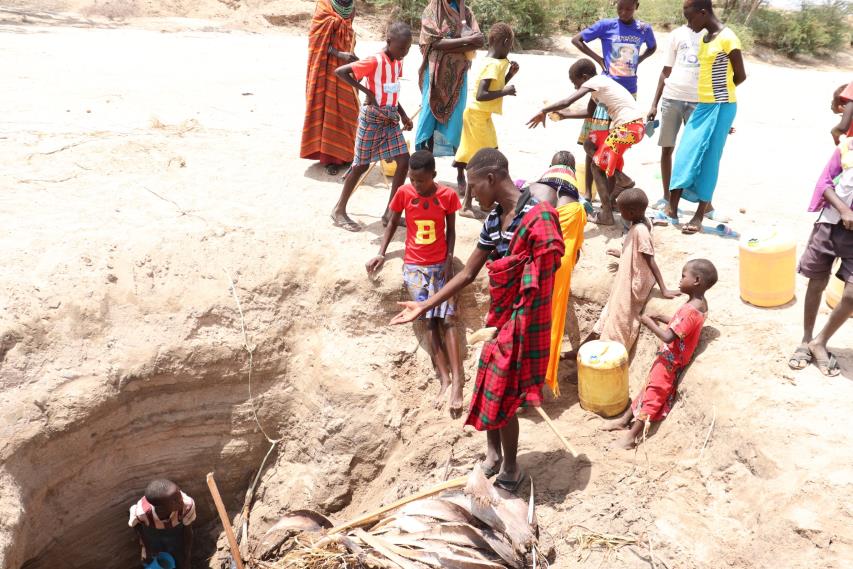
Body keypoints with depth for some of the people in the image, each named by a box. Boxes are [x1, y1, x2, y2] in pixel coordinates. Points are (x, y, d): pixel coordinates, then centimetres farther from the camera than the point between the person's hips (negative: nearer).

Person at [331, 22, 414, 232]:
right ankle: (339, 210, 14)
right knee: (361, 165, 0)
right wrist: (366, 91, -21)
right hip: (372, 119, -7)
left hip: (391, 119, 7)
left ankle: (390, 212, 7)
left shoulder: (398, 62, 7)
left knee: (404, 160, -1)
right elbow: (340, 71, -23)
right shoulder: (374, 61, -18)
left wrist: (403, 114, 9)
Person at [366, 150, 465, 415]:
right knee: (431, 322, -8)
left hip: (440, 265, 0)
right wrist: (382, 253, -4)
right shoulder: (404, 193, -5)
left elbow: (450, 230, 3)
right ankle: (446, 380, -9)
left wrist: (449, 260, -7)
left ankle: (457, 382, -12)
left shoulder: (448, 196, -6)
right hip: (414, 266, 0)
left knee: (447, 320, -9)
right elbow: (393, 223, 6)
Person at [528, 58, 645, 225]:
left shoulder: (593, 82, -6)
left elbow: (567, 102, -19)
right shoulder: (600, 83, 21)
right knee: (590, 145, 19)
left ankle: (606, 214, -4)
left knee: (597, 165, -3)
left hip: (629, 126, -9)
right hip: (630, 124, 9)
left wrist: (544, 111, -13)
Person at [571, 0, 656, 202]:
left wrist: (638, 61, 5)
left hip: (629, 91, 3)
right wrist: (598, 59, -8)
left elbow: (652, 47, 22)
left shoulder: (644, 29, 2)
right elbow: (576, 40, -2)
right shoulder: (606, 25, -6)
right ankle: (588, 189, -2)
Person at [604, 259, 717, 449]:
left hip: (669, 361, -9)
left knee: (652, 394, 0)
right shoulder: (700, 303, 0)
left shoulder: (690, 310, -30)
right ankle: (625, 419, 32)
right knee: (649, 388, 18)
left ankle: (631, 437, 10)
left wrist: (649, 322, -20)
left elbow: (668, 337, -31)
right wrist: (659, 324, -1)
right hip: (670, 359, 9)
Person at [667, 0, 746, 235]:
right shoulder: (704, 40, 12)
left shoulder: (727, 38, -13)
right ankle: (672, 208, 7)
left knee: (707, 160, -4)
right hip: (703, 105, 8)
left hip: (720, 107, -7)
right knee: (685, 155, 3)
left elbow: (740, 76, -7)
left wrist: (719, 93, 8)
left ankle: (699, 216, 2)